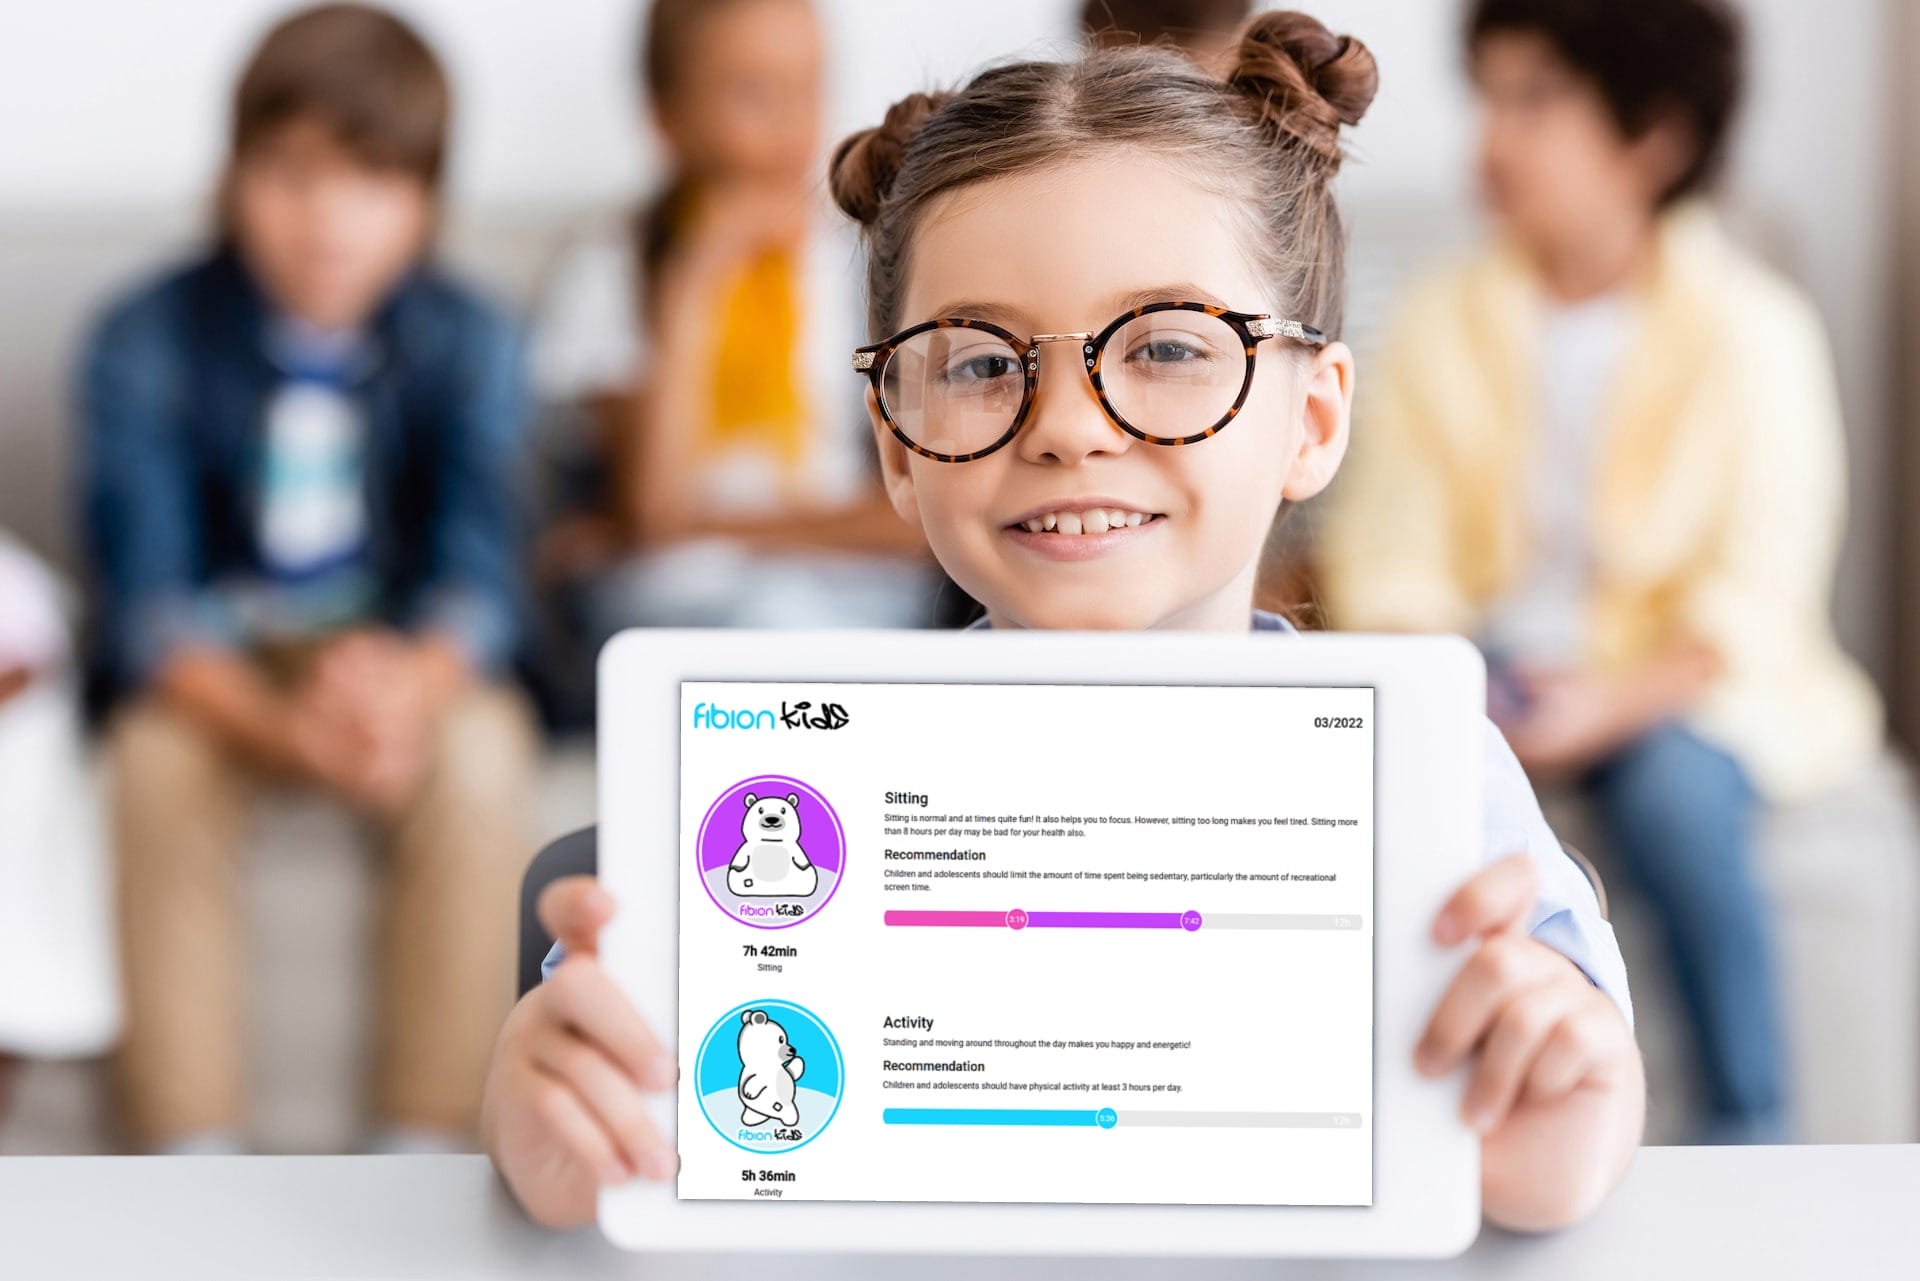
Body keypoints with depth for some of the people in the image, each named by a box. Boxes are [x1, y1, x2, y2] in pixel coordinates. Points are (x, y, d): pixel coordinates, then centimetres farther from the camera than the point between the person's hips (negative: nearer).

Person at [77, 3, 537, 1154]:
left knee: (481, 754, -31)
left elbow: (478, 574, -17)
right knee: (156, 760, -33)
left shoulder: (468, 344, -8)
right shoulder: (146, 344, -11)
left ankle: (422, 1149, -25)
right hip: (216, 665, 0)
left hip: (405, 655, 1)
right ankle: (193, 1156, -28)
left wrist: (408, 685, -43)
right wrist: (278, 724, -38)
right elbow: (148, 596, -17)